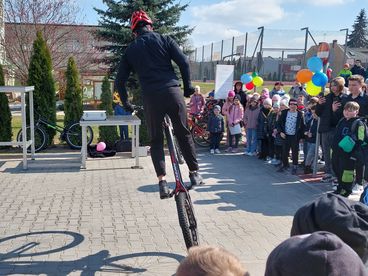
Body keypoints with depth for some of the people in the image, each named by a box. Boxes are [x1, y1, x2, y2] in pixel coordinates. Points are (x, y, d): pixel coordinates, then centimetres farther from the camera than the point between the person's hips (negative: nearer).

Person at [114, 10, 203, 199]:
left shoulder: (131, 49, 14)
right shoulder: (164, 40, 9)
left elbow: (120, 81, 13)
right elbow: (183, 62, -2)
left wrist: (126, 103, 24)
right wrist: (188, 86, 9)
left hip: (150, 98, 1)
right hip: (172, 92, -1)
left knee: (156, 140, 11)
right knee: (183, 134, 14)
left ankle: (162, 182, 1)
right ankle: (194, 173, 19)